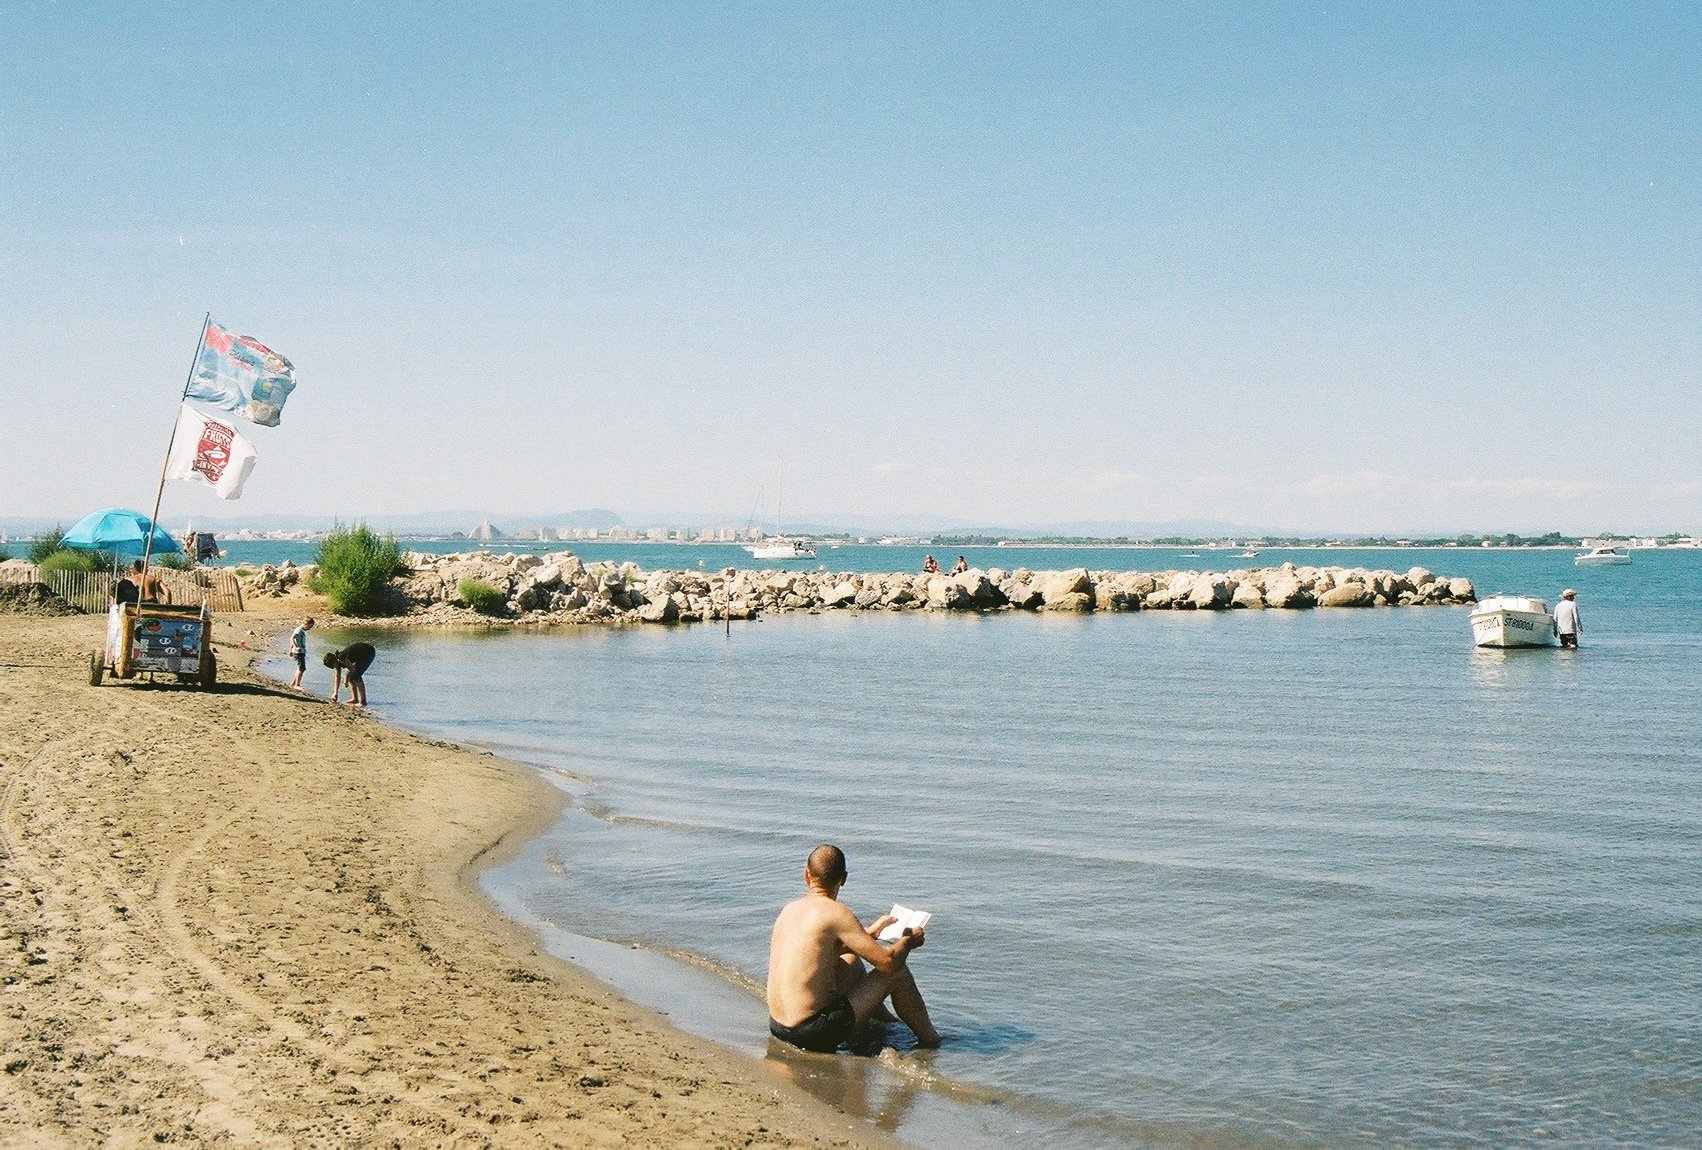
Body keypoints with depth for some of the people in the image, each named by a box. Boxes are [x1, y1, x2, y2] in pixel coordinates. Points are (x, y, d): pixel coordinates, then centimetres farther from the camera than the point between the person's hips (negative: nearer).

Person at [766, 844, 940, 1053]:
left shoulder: (789, 909, 9)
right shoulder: (836, 912, -15)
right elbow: (888, 962, -14)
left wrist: (869, 931, 35)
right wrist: (908, 941, 8)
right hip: (812, 1033, -8)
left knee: (850, 960, 29)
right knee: (897, 972, 5)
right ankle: (929, 1039, 23)